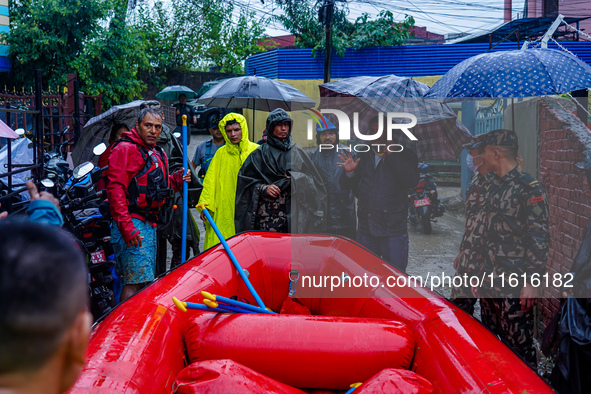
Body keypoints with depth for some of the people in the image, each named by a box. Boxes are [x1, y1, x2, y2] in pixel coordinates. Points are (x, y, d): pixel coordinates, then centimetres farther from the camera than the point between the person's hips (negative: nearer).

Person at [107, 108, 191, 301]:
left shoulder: (159, 154, 19)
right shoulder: (125, 149, -9)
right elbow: (115, 189, -17)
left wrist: (176, 180, 7)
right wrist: (126, 226, -24)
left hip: (149, 223, 9)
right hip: (132, 223, -9)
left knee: (145, 282, 13)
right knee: (135, 281, -13)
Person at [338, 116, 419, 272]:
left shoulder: (404, 155, 1)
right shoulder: (363, 155, 13)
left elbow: (412, 181, -17)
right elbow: (348, 186, 11)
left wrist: (391, 156, -18)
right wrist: (350, 173, -11)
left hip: (393, 229, -4)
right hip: (365, 229, 4)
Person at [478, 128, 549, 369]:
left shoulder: (530, 189, -13)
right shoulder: (496, 188, 14)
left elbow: (539, 239, -16)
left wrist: (532, 282, -19)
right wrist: (482, 272, 19)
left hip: (515, 285, -9)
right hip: (490, 279, 9)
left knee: (518, 344, -5)